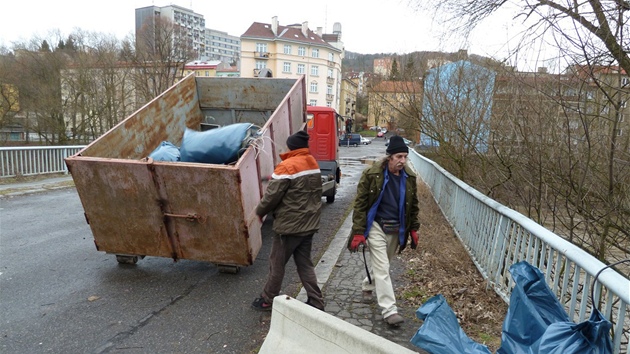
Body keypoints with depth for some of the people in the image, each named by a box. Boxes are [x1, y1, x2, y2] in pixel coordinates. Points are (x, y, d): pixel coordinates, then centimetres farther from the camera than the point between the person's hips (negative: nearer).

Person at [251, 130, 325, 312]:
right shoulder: (313, 163, 6)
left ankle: (268, 300, 24)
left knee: (277, 264, 9)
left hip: (289, 225, -7)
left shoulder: (287, 166, -19)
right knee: (305, 263, 16)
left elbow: (272, 196, -18)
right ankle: (316, 302, 18)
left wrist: (260, 211, 1)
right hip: (309, 224, 7)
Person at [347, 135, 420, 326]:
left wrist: (413, 229, 9)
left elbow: (413, 205, 11)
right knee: (382, 268, -6)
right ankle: (389, 310, 0)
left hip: (396, 229, 5)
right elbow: (360, 204, -12)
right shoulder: (371, 174, -15)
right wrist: (358, 231, -16)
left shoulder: (409, 177, -1)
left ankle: (367, 286, 47)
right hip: (376, 226, -5)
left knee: (381, 264, 20)